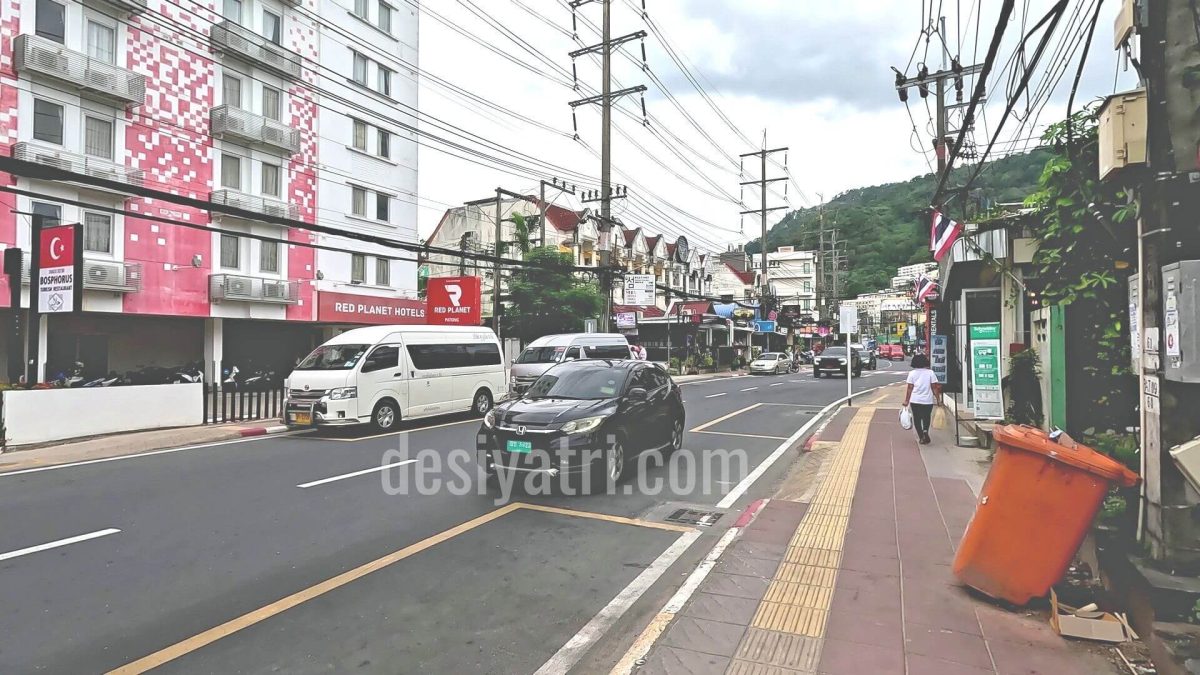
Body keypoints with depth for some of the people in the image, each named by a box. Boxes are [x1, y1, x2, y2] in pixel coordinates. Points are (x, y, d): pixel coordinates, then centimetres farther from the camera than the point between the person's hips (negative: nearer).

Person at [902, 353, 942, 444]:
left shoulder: (912, 373, -1)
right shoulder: (930, 373, -2)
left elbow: (909, 388, -2)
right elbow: (934, 388, -3)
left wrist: (906, 401, 2)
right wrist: (938, 399, 4)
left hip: (915, 400, 0)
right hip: (928, 400, 0)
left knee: (917, 419, 10)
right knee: (926, 417, 16)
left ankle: (921, 437, 7)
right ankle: (925, 430, -10)